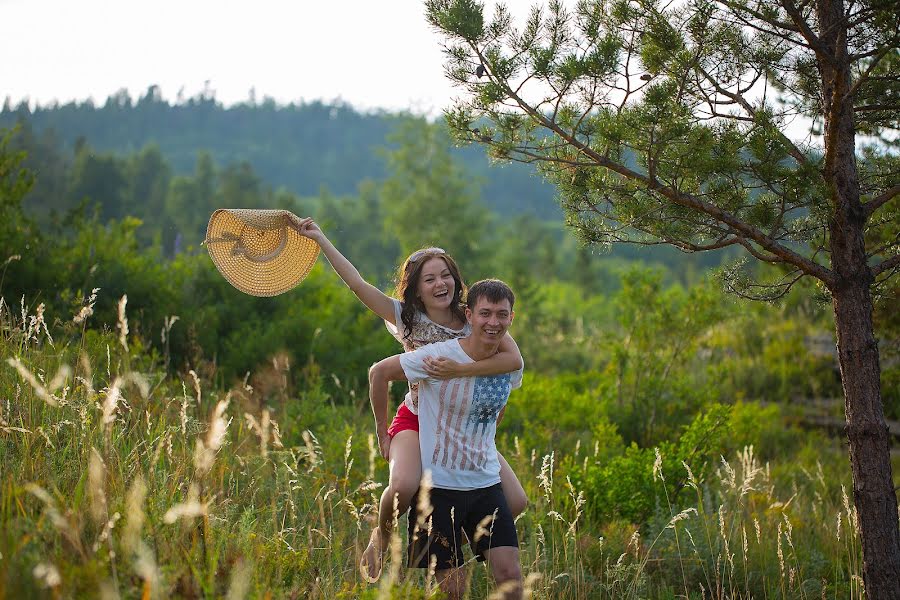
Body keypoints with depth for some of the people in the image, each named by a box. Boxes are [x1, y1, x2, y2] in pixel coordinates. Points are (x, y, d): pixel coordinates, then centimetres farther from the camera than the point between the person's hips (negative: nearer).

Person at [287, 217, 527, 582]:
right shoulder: (408, 319, -9)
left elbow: (515, 359, -24)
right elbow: (357, 283, -12)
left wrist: (459, 369, -35)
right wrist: (319, 238, -13)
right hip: (416, 420, -2)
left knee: (516, 503, -9)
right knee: (402, 488, -34)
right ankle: (382, 535, 3)